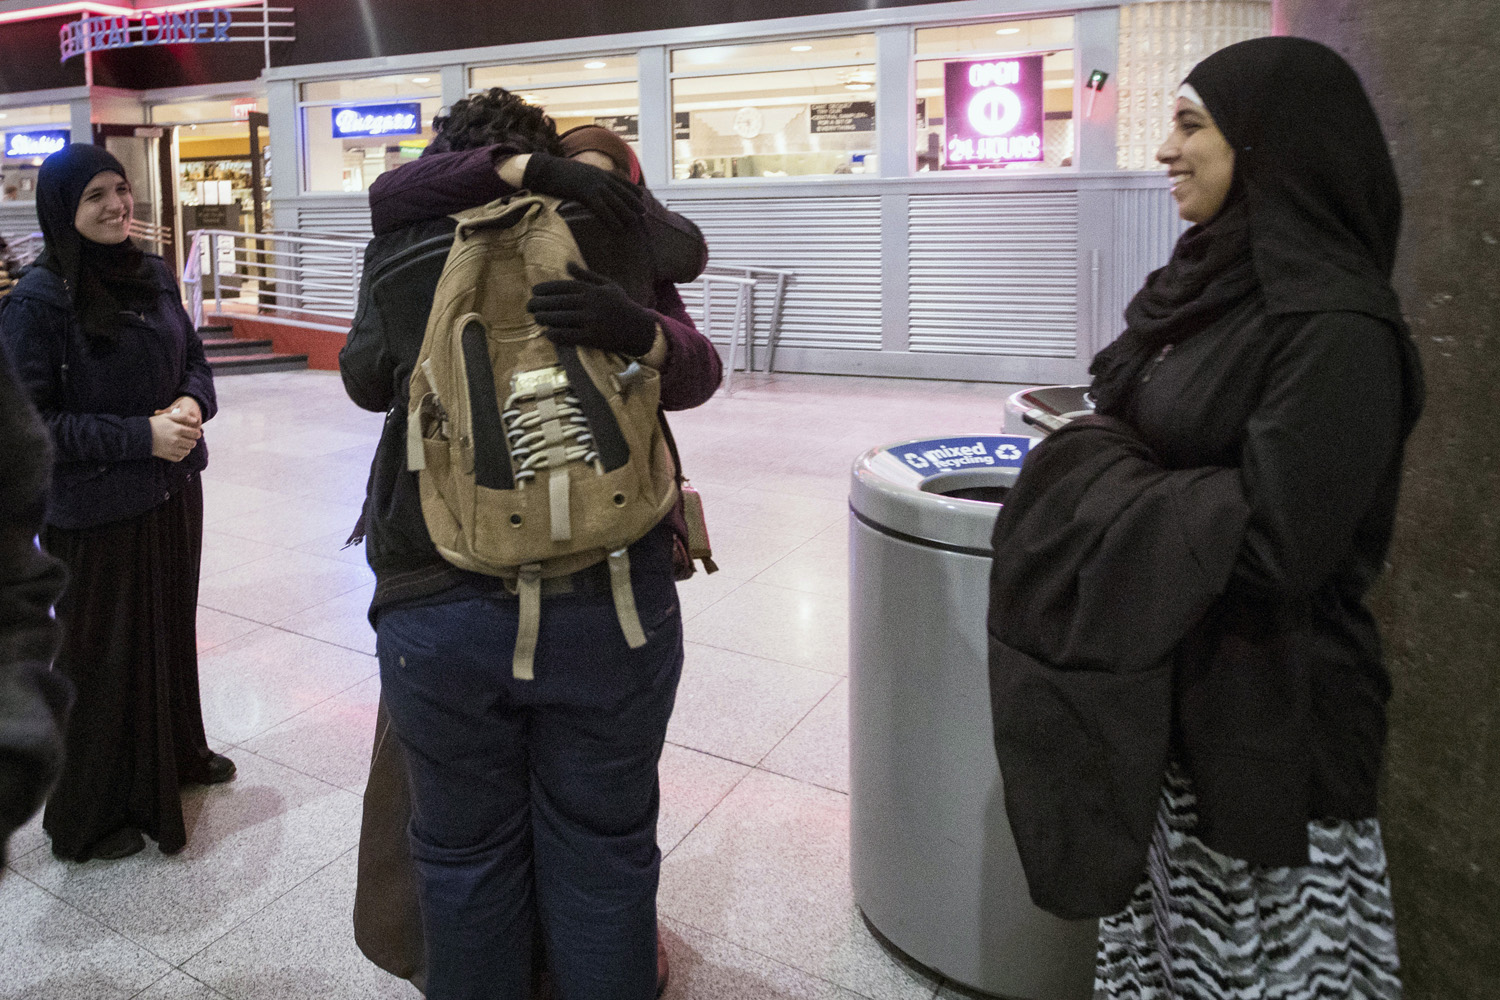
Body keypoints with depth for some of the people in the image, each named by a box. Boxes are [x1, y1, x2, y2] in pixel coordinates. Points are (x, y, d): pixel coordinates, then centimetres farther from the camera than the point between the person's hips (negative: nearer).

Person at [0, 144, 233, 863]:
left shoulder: (152, 274, 4)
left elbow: (194, 358, 14)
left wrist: (190, 405, -8)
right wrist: (140, 435, -21)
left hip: (172, 492, 6)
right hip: (95, 512, -6)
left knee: (171, 631, 20)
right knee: (104, 657, 7)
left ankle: (176, 755, 43)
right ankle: (90, 816, 27)